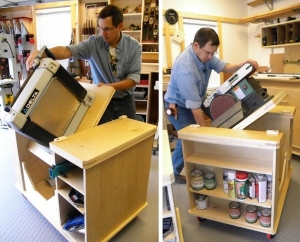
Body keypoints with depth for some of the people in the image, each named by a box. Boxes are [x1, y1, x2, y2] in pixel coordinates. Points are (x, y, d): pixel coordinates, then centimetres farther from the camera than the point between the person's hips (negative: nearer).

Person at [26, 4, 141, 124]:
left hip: (125, 102, 1)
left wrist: (109, 86, -23)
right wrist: (41, 53, -40)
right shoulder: (94, 43, -10)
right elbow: (67, 51, -22)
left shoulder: (134, 46, -9)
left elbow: (133, 78, -12)